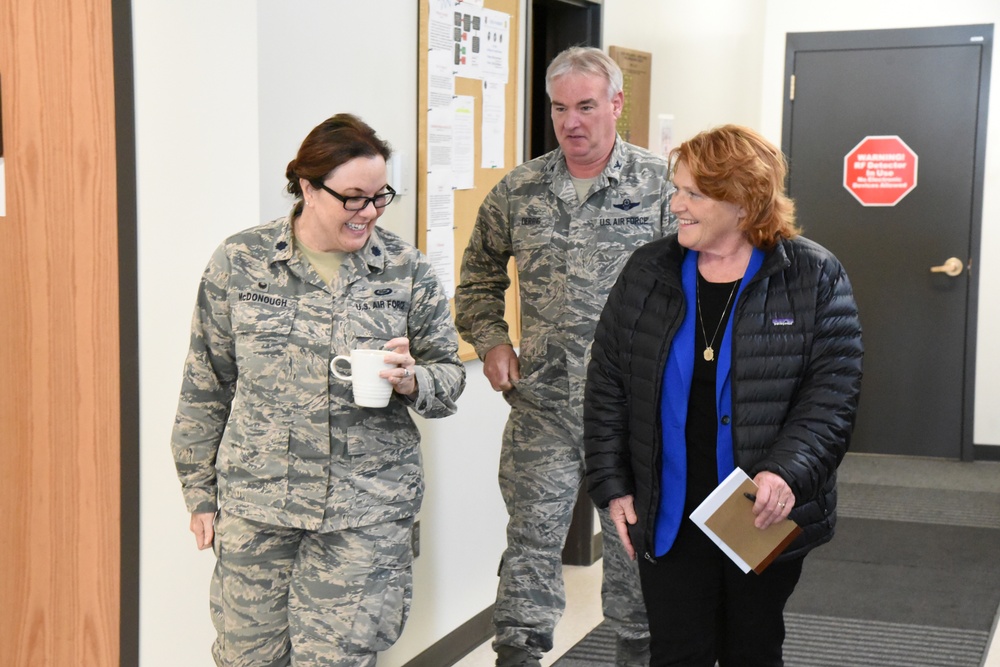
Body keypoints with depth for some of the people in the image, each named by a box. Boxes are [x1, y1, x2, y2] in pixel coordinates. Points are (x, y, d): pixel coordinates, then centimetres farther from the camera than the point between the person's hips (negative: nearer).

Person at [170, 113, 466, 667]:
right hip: (255, 504, 1)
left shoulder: (407, 271, 1)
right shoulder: (239, 263, 0)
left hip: (368, 510, 0)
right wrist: (200, 490, 9)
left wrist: (411, 380, -15)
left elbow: (449, 376, 8)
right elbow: (207, 387, 7)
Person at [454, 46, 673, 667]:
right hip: (542, 404, 2)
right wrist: (490, 340, 6)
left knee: (635, 534, 12)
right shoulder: (519, 190, 5)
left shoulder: (661, 183, -4)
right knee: (532, 534, 6)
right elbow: (479, 273, 18)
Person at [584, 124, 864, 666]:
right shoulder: (647, 272, 2)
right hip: (669, 517, 1)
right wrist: (611, 485, -1)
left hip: (765, 517, -1)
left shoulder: (814, 276, -5)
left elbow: (833, 391, -10)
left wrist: (788, 471, -23)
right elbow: (607, 386, 5)